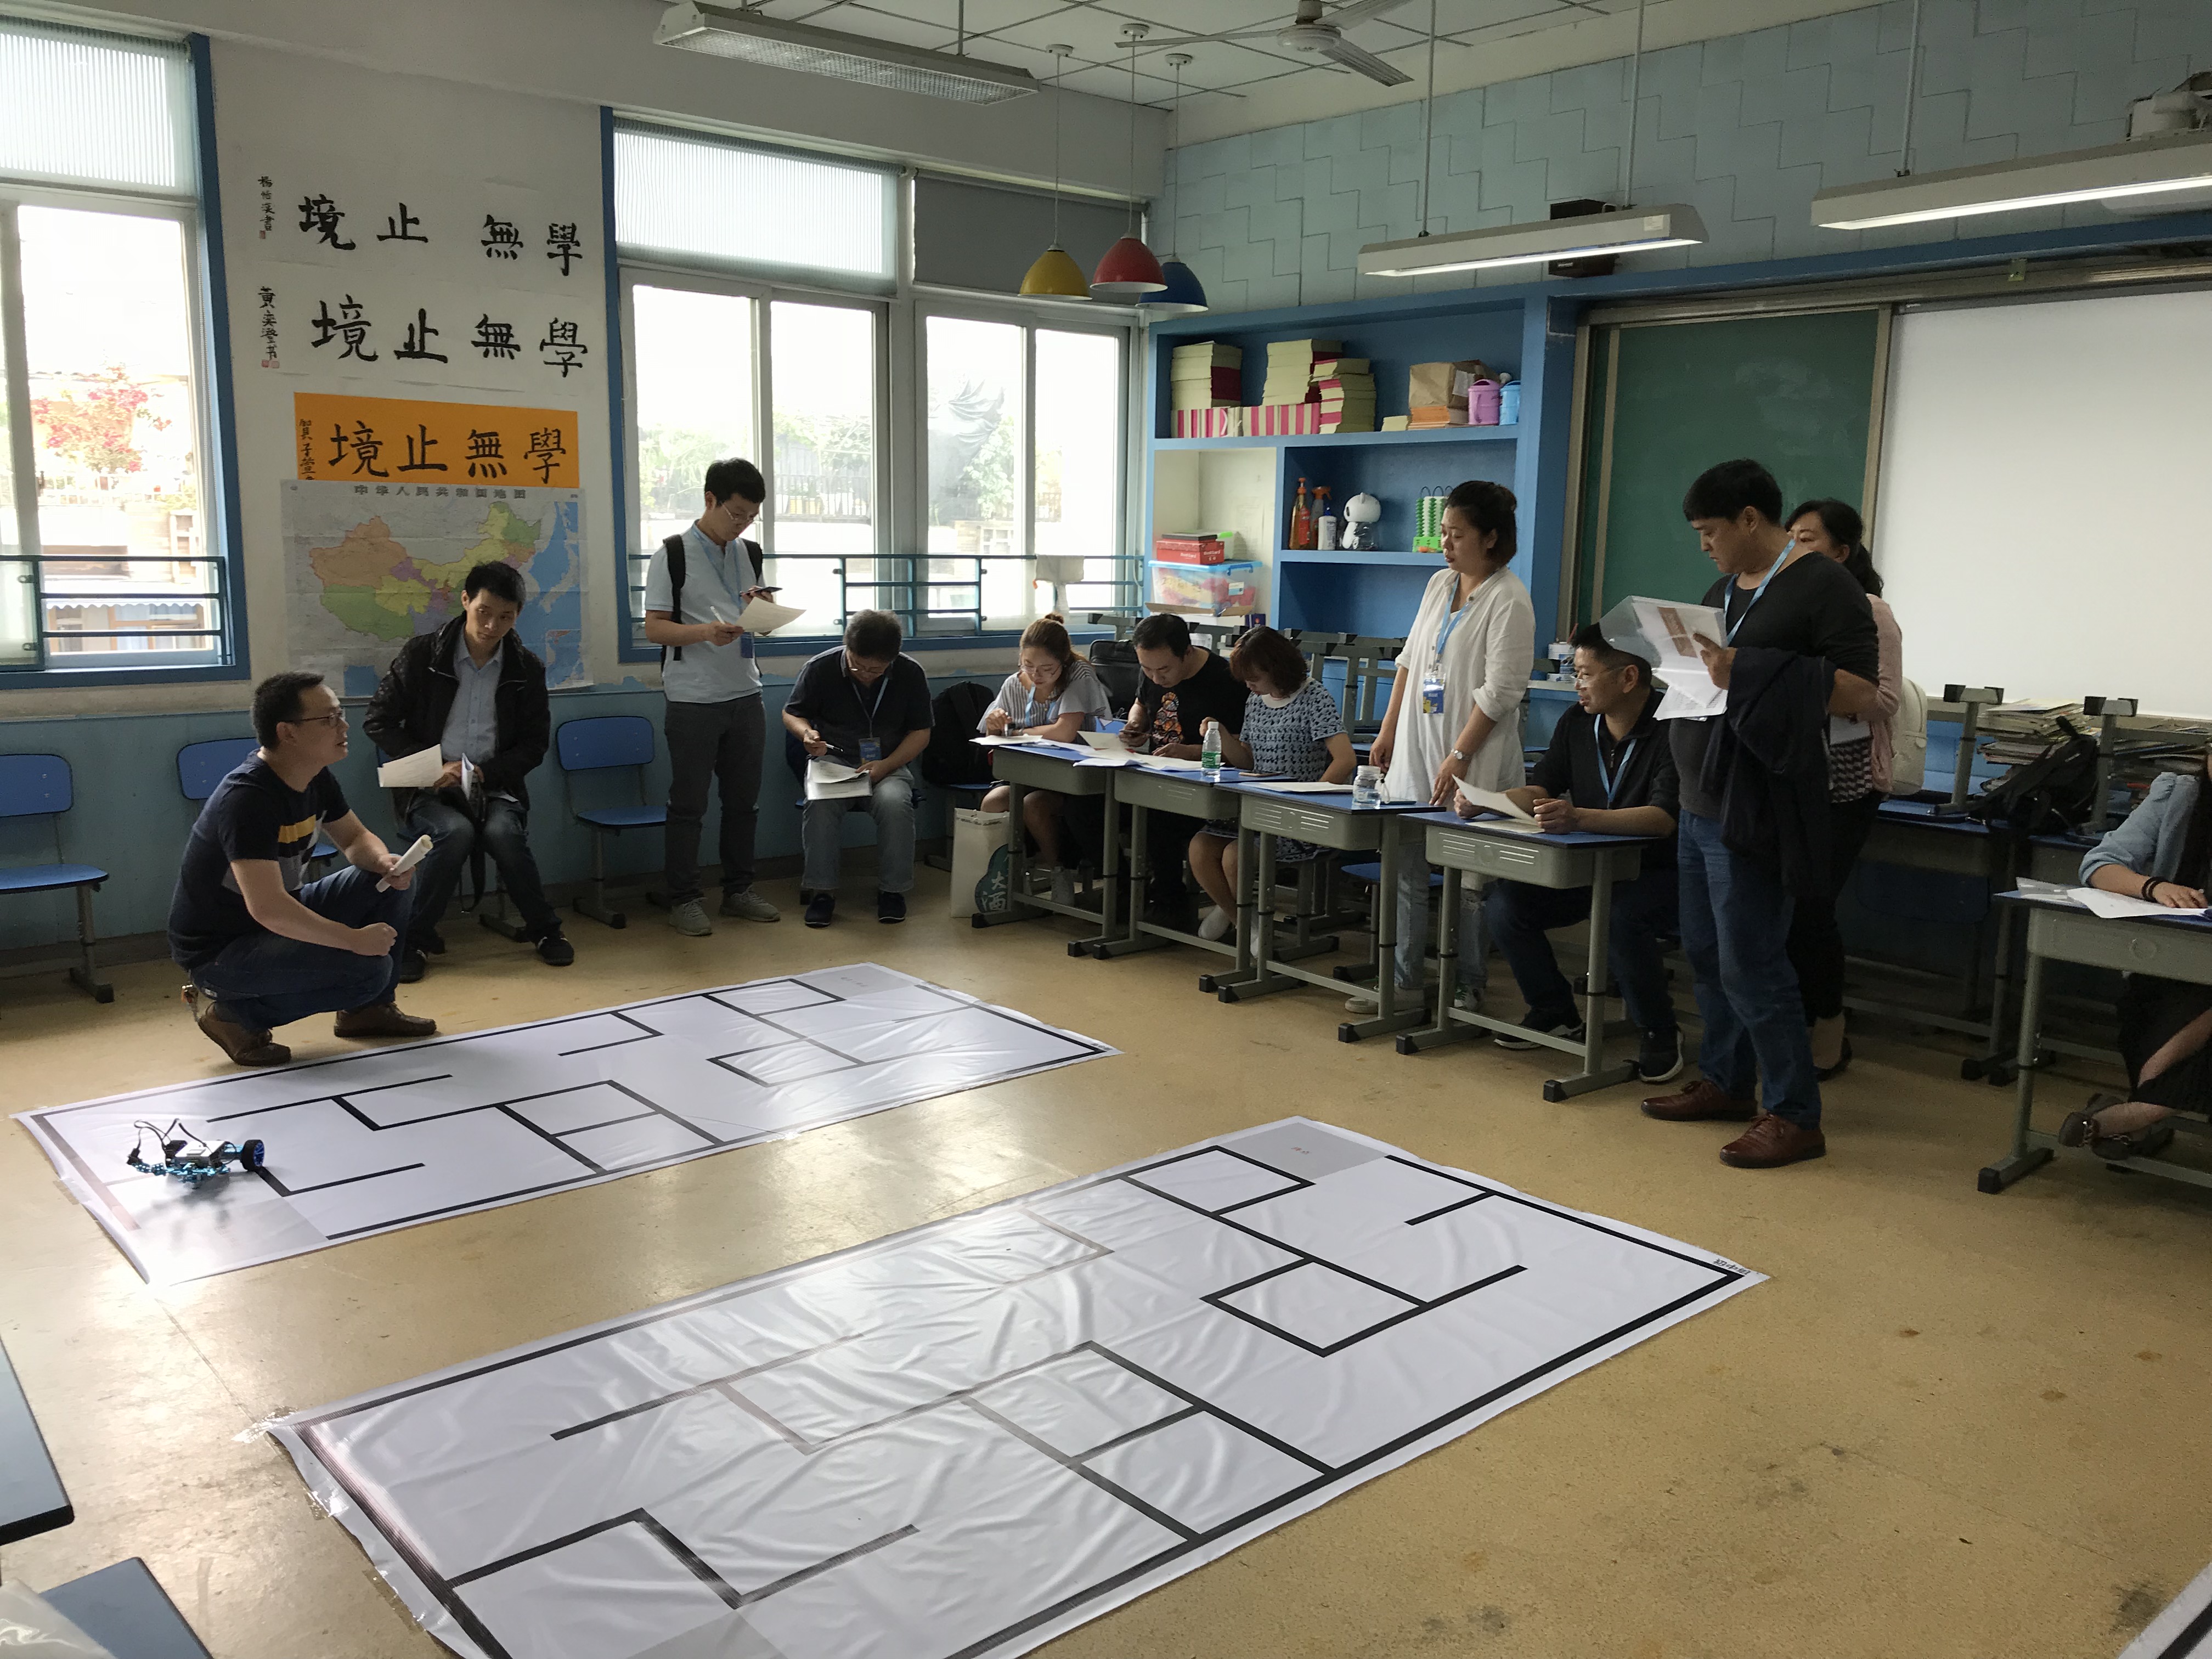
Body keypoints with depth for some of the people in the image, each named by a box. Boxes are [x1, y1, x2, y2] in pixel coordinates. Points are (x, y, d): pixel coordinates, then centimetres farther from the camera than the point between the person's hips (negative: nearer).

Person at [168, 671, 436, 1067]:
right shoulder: (247, 798, -29)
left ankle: (367, 1009, 13)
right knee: (370, 968, -24)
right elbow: (267, 908, -36)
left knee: (392, 885, -1)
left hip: (280, 922, 9)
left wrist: (385, 862, -13)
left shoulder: (315, 777, -2)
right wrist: (355, 939, -30)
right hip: (219, 950, -9)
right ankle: (232, 1011, -6)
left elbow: (355, 837, 12)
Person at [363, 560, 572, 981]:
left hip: (495, 788, 1)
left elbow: (534, 744, 7)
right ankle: (414, 940, -16)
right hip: (427, 790, -1)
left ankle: (545, 930, -10)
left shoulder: (527, 669, 4)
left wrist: (484, 773, -10)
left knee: (503, 831, -32)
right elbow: (378, 721, 2)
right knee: (455, 832, -33)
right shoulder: (422, 654, -1)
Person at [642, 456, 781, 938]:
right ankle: (683, 900, 8)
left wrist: (763, 606, -3)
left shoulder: (750, 554, 12)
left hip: (745, 694, 5)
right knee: (688, 803, 1)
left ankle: (739, 890, 22)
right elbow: (654, 627, -9)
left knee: (743, 799, 11)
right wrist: (706, 631, -25)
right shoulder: (673, 554, -5)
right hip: (693, 699, -5)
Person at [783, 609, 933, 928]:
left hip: (888, 766, 0)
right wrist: (807, 734, -17)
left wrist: (886, 765, -14)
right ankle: (821, 890, -20)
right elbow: (791, 714, 7)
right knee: (820, 804, -34)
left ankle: (892, 889, -16)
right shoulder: (821, 668, -6)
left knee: (895, 803, -34)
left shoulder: (910, 674, -4)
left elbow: (921, 732, 2)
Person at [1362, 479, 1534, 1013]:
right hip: (1415, 753, 7)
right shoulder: (1440, 584, 12)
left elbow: (1500, 692, -16)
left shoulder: (1508, 600, -11)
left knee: (1469, 881, 1)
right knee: (1407, 872, 9)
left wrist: (1458, 759, -19)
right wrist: (1388, 732, 13)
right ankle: (1403, 984, 17)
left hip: (1473, 767, -7)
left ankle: (1466, 989, 13)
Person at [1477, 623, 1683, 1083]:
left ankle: (1660, 1031, -7)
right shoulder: (1577, 722, 4)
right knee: (1505, 903, -14)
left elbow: (1663, 817, -32)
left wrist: (1578, 817, -46)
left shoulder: (1671, 730, -19)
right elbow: (1539, 790, 8)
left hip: (1657, 873, -7)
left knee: (1620, 920, -37)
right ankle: (1555, 1013, 9)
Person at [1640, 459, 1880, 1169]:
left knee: (1750, 963, -7)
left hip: (1756, 809, -9)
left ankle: (1794, 1116, 3)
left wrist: (1749, 676, -24)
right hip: (1701, 801, 9)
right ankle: (1725, 1083, 28)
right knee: (1706, 952, 14)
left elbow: (1860, 691, -17)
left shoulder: (1825, 586, -9)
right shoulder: (1724, 590, 17)